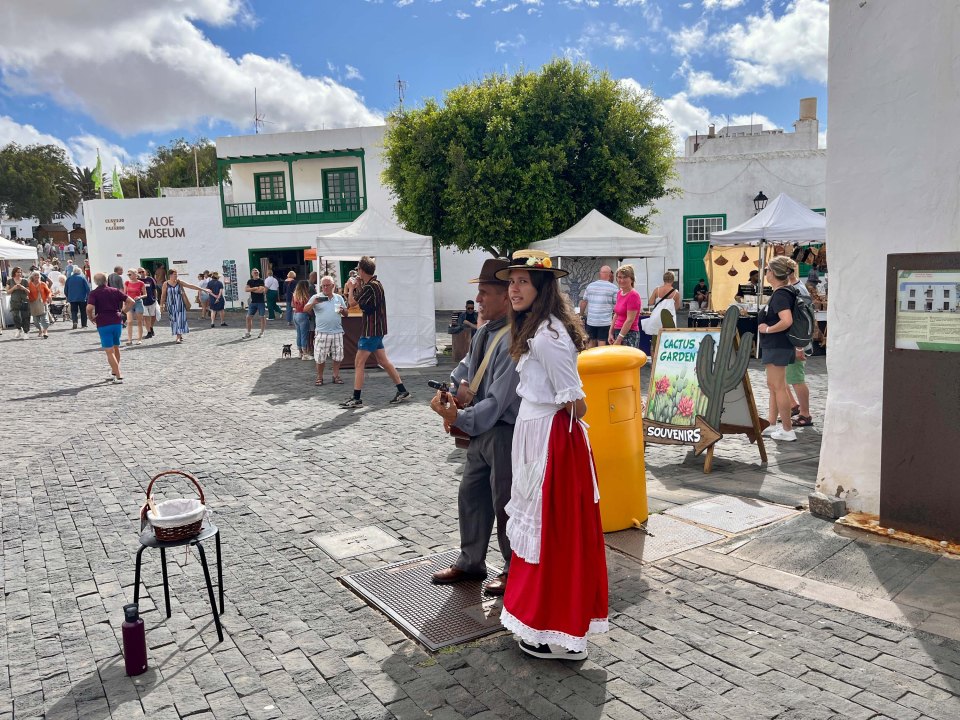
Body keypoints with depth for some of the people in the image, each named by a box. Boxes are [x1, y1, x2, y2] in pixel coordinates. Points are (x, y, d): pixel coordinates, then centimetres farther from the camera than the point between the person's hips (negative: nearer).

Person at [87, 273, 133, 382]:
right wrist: (123, 312, 10)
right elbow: (131, 302, 4)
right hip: (117, 322, 4)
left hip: (103, 324, -4)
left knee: (109, 351, -2)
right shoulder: (115, 291, 7)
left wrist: (91, 318, -2)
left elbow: (89, 308, -18)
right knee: (116, 347, 22)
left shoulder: (94, 293, -3)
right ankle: (114, 371, 36)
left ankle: (118, 376, -9)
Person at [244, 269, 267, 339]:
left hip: (261, 302, -4)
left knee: (262, 317, 1)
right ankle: (248, 333, 12)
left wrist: (251, 290, -5)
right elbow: (246, 289, -3)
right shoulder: (250, 281, 9)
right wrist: (255, 288, -14)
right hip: (253, 302, 4)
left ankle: (261, 333, 11)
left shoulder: (262, 281, -3)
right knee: (249, 317, 2)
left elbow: (262, 290, -15)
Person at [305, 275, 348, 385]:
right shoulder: (316, 297, 2)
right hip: (322, 333, -3)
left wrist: (342, 311, -7)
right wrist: (313, 303, -21)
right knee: (320, 357, 1)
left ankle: (336, 376, 18)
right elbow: (305, 309, -4)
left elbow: (346, 314, 16)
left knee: (337, 356, 7)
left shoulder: (339, 298, 11)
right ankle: (319, 378, 13)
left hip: (337, 332, 3)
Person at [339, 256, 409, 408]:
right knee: (383, 361, 14)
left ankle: (356, 399, -4)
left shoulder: (370, 286, -19)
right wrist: (359, 286, 13)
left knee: (359, 363, -6)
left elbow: (352, 303, -15)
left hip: (371, 331, -10)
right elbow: (363, 303, 22)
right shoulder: (376, 284, 13)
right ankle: (402, 391, 18)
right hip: (377, 329, 10)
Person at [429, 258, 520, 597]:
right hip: (482, 429, 9)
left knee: (505, 503, 7)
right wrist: (451, 391, -5)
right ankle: (470, 562, 39)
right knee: (470, 495, 19)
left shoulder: (513, 340, -24)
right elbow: (466, 367, 13)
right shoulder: (484, 331, 4)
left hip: (505, 432, -9)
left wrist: (460, 418, -32)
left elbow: (498, 401, -27)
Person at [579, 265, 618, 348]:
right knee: (602, 345, -1)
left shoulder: (590, 286, 6)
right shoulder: (613, 288, -5)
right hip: (605, 322, -4)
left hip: (591, 321, 4)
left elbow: (583, 302, 11)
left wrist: (581, 315, 24)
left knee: (592, 342, 15)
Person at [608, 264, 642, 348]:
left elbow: (630, 320, -16)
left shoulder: (633, 295, -12)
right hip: (618, 333, 8)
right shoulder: (619, 293, 13)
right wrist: (611, 333, 12)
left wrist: (618, 340, -16)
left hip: (629, 334, -8)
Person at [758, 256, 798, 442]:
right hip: (775, 346, 10)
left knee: (778, 387, -3)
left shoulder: (780, 294, -20)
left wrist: (767, 329, -20)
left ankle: (787, 430, 5)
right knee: (773, 385, 17)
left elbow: (787, 321, -32)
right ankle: (771, 424, 27)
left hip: (777, 347, -10)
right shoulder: (782, 292, 10)